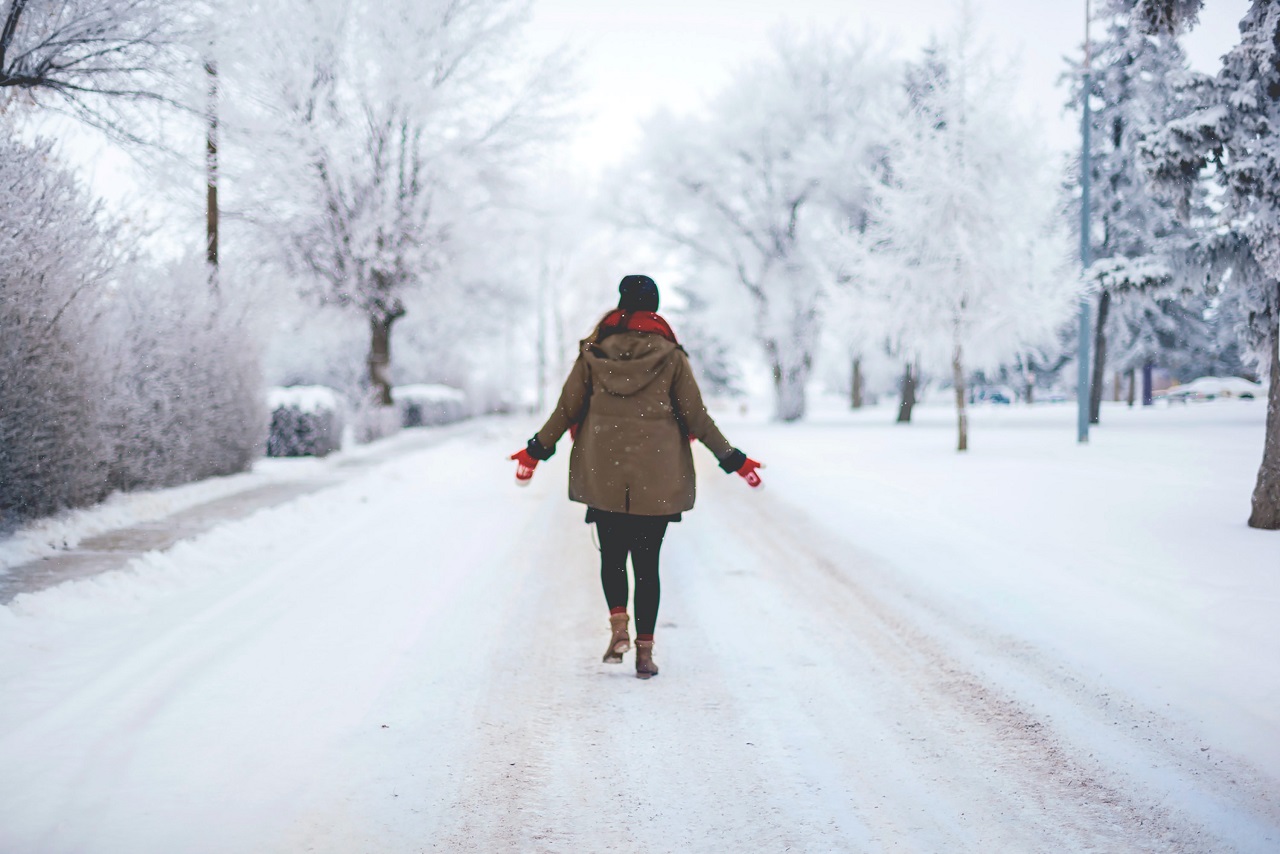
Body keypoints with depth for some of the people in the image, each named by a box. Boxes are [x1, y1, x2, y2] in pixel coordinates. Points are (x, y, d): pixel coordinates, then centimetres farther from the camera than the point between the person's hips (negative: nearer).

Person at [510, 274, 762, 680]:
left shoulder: (593, 353, 1)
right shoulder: (670, 356, -3)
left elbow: (566, 409, 3)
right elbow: (696, 418, -2)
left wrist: (536, 450, 16)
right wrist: (733, 460, 7)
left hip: (603, 475, 1)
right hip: (656, 479, -1)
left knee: (612, 554, 17)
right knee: (647, 561, 5)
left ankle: (618, 626, -3)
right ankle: (645, 651, 4)